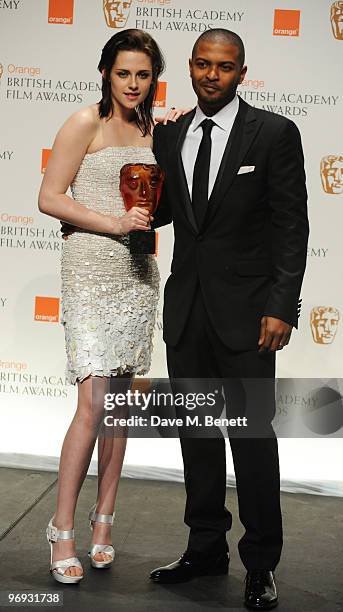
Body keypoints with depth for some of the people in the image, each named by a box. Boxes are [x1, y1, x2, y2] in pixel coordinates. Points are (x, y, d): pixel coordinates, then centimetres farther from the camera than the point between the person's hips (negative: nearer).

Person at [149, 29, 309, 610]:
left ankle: (260, 563, 15)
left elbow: (292, 228, -8)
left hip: (244, 310, -5)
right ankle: (206, 547, 28)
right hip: (185, 305, 5)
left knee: (252, 435, 0)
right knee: (196, 432, 13)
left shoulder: (275, 133, -6)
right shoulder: (169, 134, 9)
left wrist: (281, 308, -14)